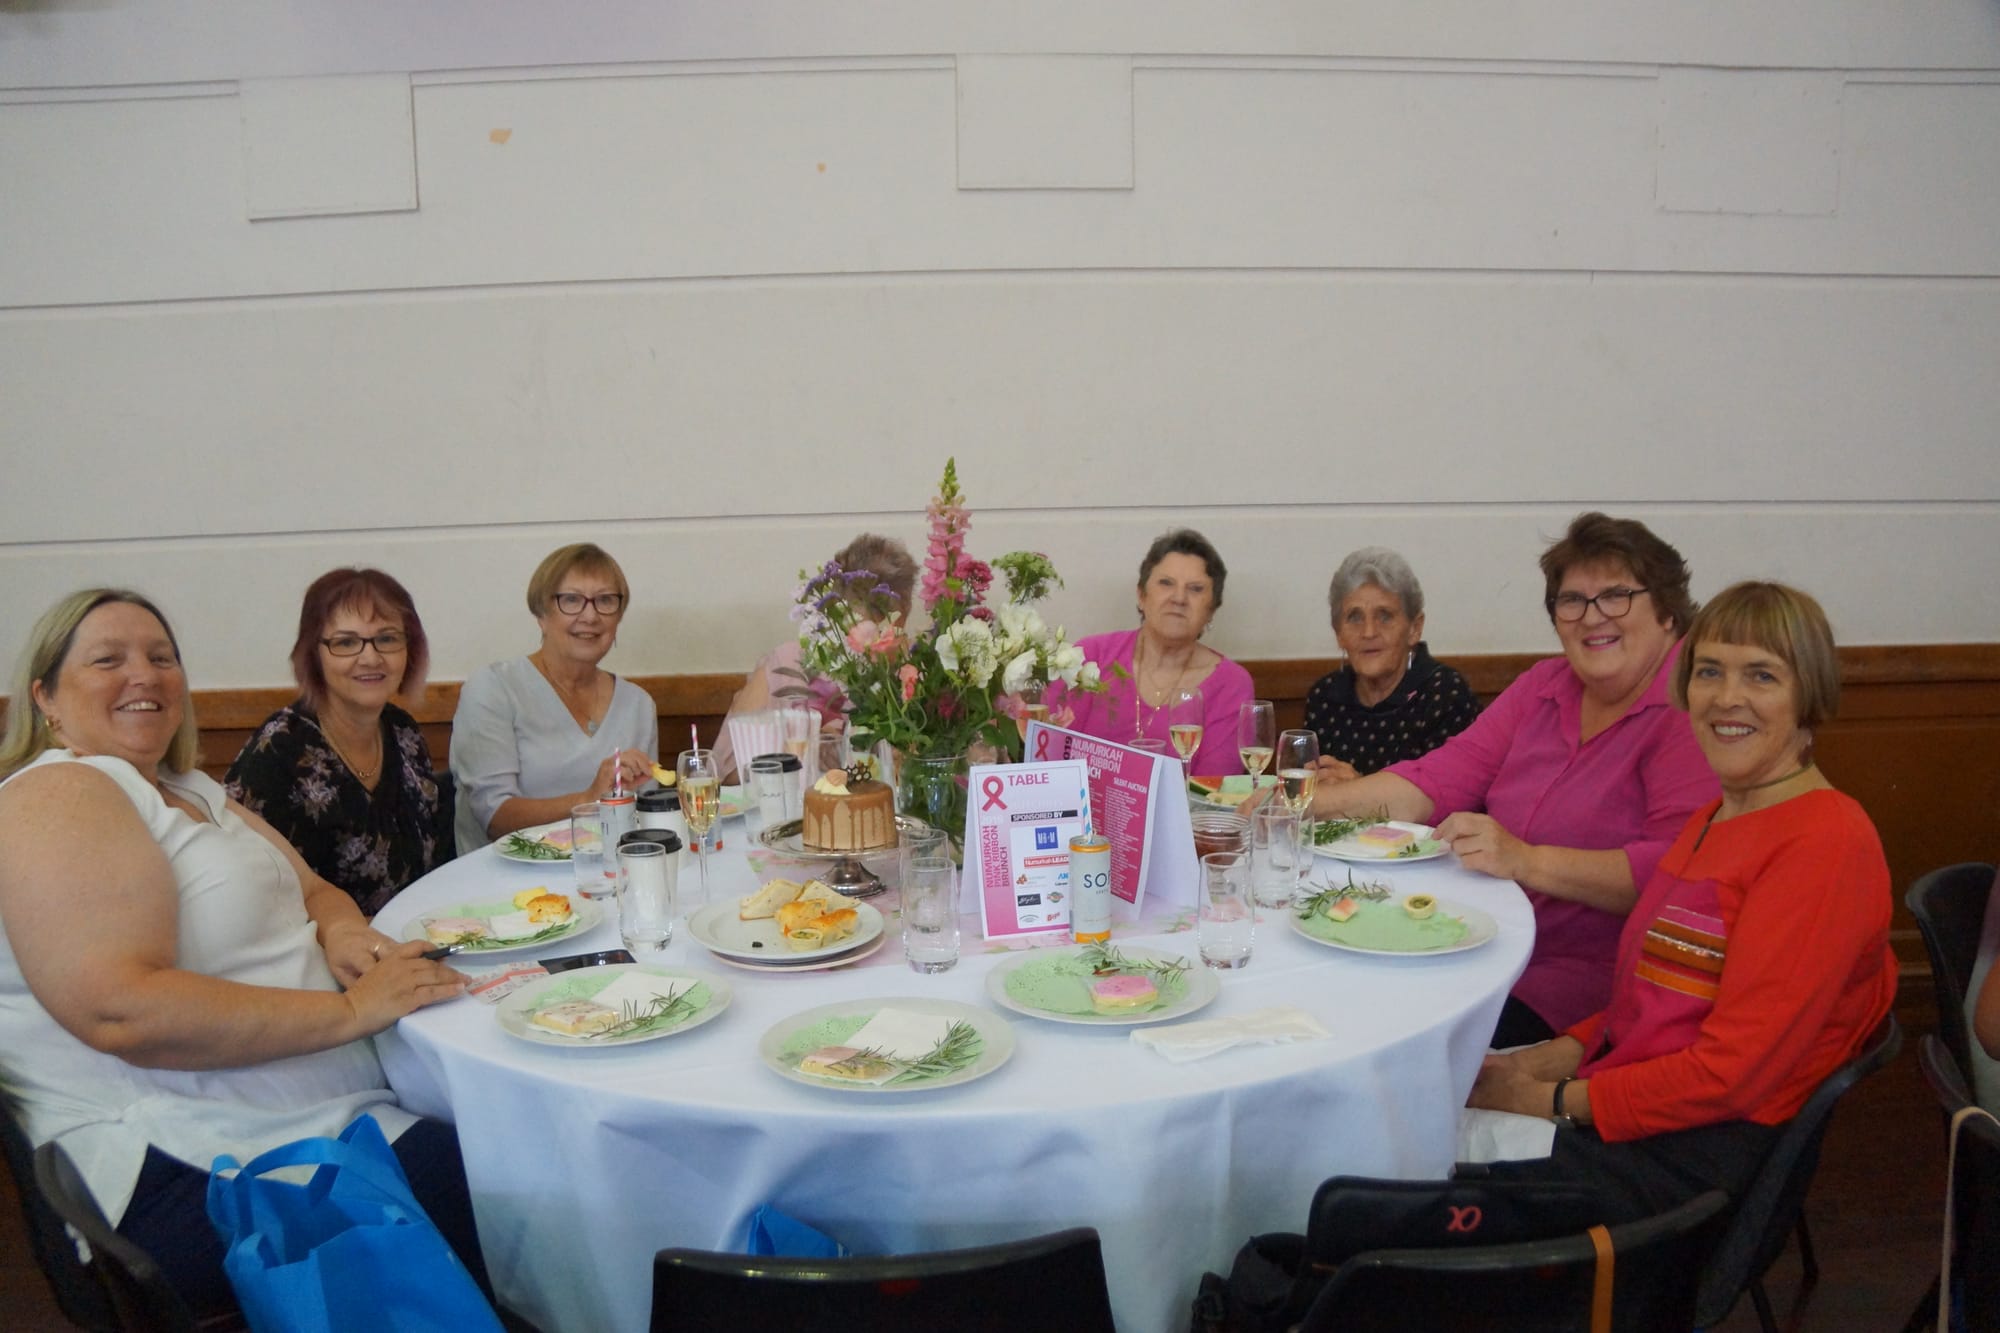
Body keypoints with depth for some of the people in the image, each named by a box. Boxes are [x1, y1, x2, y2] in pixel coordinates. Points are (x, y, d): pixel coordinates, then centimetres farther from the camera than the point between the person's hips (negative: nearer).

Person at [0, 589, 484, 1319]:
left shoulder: (192, 793, 18)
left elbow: (314, 891, 21)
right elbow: (123, 1012, -23)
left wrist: (341, 934, -4)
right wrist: (351, 1009, -21)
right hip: (185, 1173, -9)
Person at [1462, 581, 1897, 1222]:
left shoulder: (1826, 843, -14)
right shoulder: (1712, 819, 15)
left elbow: (1730, 1072, -18)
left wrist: (1557, 1099, -11)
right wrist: (1560, 1054, 1)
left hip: (1705, 1146, -8)